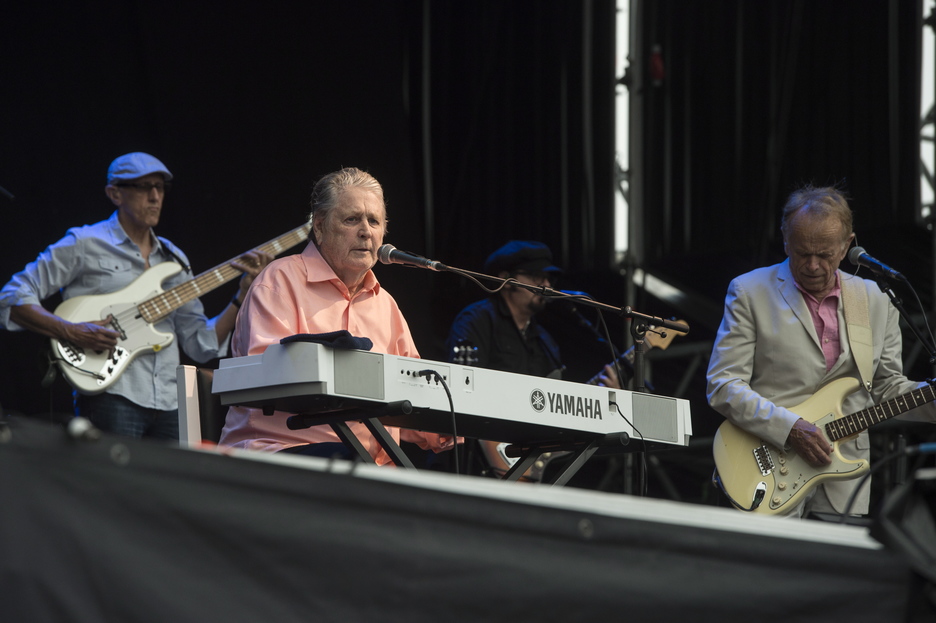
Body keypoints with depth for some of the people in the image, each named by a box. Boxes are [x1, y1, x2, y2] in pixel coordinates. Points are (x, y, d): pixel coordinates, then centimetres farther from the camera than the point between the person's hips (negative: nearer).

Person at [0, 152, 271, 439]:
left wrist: (244, 292, 3)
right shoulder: (84, 245, 2)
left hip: (169, 405, 6)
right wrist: (69, 332, -16)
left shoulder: (174, 259, 19)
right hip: (111, 398, -5)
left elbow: (202, 344, 14)